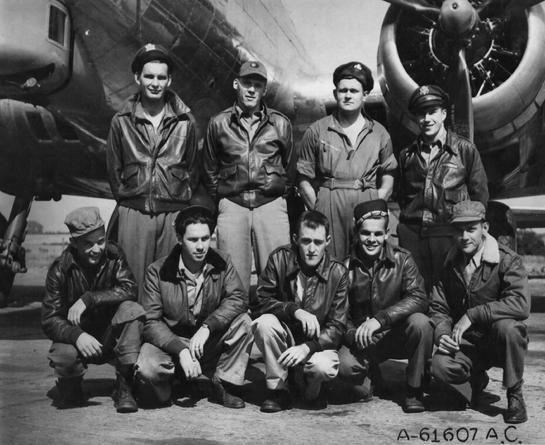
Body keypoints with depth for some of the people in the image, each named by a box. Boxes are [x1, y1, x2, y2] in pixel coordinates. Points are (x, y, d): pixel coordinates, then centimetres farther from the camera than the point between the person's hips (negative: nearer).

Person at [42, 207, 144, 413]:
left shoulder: (113, 256, -9)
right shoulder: (61, 269, -13)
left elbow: (129, 289, -23)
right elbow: (49, 320, -15)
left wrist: (88, 299, -32)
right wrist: (77, 336, -35)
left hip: (111, 337, 1)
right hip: (78, 336, -1)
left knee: (131, 309, -28)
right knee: (64, 357, -33)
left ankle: (124, 388, -19)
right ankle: (71, 390, 6)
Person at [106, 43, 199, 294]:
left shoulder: (184, 121, 6)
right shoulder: (122, 121, 7)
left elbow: (193, 168, 11)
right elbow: (114, 168, 12)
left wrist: (182, 199, 7)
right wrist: (126, 197, 8)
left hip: (174, 214, 0)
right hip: (134, 213, 0)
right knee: (133, 282, 1)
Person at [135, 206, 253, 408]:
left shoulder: (221, 263, -5)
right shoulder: (157, 272, -11)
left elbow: (238, 298, -17)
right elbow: (151, 322, -14)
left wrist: (207, 327, -31)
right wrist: (181, 351, -29)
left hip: (210, 344, 3)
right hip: (170, 343, -2)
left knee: (243, 322, -22)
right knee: (147, 369, -32)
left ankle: (224, 384, -8)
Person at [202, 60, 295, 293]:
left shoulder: (280, 123, 7)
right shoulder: (219, 123, 7)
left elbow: (290, 167, 17)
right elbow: (210, 169, 16)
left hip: (271, 204, 0)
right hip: (232, 205, 0)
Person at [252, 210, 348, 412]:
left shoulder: (337, 273, -11)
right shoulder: (280, 258, -10)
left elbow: (337, 327, -12)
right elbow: (259, 303, -13)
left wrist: (307, 348, -29)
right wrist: (295, 310, -29)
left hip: (318, 344, -1)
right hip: (286, 338, 1)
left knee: (324, 367, -33)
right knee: (265, 323, -29)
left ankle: (314, 391, 7)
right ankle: (278, 390, -9)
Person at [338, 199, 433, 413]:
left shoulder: (402, 260, -8)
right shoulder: (346, 267, -5)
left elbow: (418, 298, -22)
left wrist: (380, 319, -34)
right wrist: (355, 336, -27)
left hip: (399, 335, 0)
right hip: (363, 342, 0)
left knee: (420, 322, -32)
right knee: (344, 365, -30)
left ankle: (415, 391, -9)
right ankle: (372, 379, 9)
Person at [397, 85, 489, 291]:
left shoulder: (465, 149, 2)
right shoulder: (407, 154, 12)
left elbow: (479, 193, 5)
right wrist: (408, 220, 14)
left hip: (449, 234, -3)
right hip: (411, 234, 3)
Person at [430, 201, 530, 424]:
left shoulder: (507, 260, -12)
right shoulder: (450, 264, 2)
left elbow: (521, 304, -28)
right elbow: (439, 308, 4)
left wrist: (473, 315, -29)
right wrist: (442, 334, -17)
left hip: (499, 342, -3)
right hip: (465, 342, 3)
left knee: (506, 326, -37)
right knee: (440, 366, -27)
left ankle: (515, 396, -11)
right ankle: (475, 381, 11)